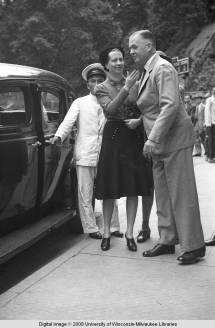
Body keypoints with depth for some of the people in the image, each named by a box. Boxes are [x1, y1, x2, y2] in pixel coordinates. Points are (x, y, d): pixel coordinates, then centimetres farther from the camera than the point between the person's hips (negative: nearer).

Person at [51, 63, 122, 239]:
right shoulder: (80, 102, 10)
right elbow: (68, 121, -2)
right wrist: (59, 136, -18)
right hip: (85, 154, -1)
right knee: (85, 194, 1)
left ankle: (113, 226, 15)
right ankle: (91, 228, 11)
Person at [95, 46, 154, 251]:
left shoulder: (134, 83, 8)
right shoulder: (101, 88, 2)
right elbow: (110, 109, -15)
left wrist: (139, 120, -12)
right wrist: (126, 88, -23)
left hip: (135, 137, 2)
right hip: (113, 137, -2)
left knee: (134, 186, 2)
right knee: (110, 187, 2)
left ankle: (129, 232, 11)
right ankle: (106, 232, 15)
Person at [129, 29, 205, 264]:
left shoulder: (163, 69, -13)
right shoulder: (146, 73, 15)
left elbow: (170, 105, -24)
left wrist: (153, 139, -26)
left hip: (174, 140, -9)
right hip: (158, 144, 9)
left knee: (182, 194, -4)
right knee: (163, 194, 12)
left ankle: (193, 245, 6)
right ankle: (167, 240, 22)